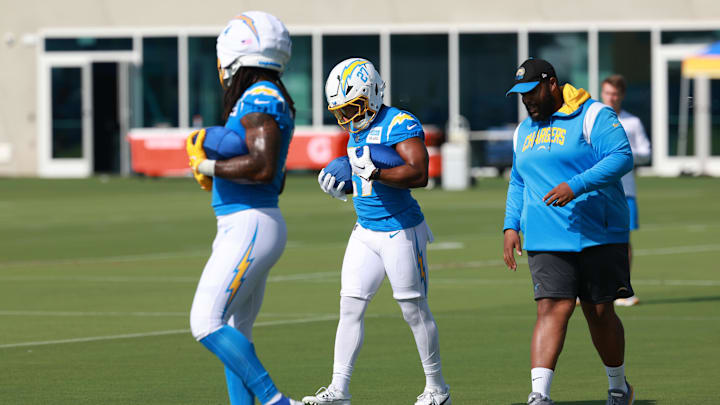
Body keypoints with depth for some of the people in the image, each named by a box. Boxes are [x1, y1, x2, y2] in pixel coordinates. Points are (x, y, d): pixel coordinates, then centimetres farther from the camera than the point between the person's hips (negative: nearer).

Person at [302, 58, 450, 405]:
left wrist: (372, 171, -32)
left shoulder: (400, 124, -16)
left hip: (401, 232, -8)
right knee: (351, 305, 2)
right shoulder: (357, 130, 11)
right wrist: (340, 185, 6)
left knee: (414, 310, 1)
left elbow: (419, 174, -26)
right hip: (365, 230, 8)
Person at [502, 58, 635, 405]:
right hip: (547, 242, 4)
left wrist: (576, 186, -25)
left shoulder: (593, 116, -4)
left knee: (600, 312, 5)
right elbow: (518, 183, 28)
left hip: (599, 236, -4)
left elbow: (622, 157, -16)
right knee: (553, 309, -13)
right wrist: (511, 226, 14)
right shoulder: (524, 131, 18)